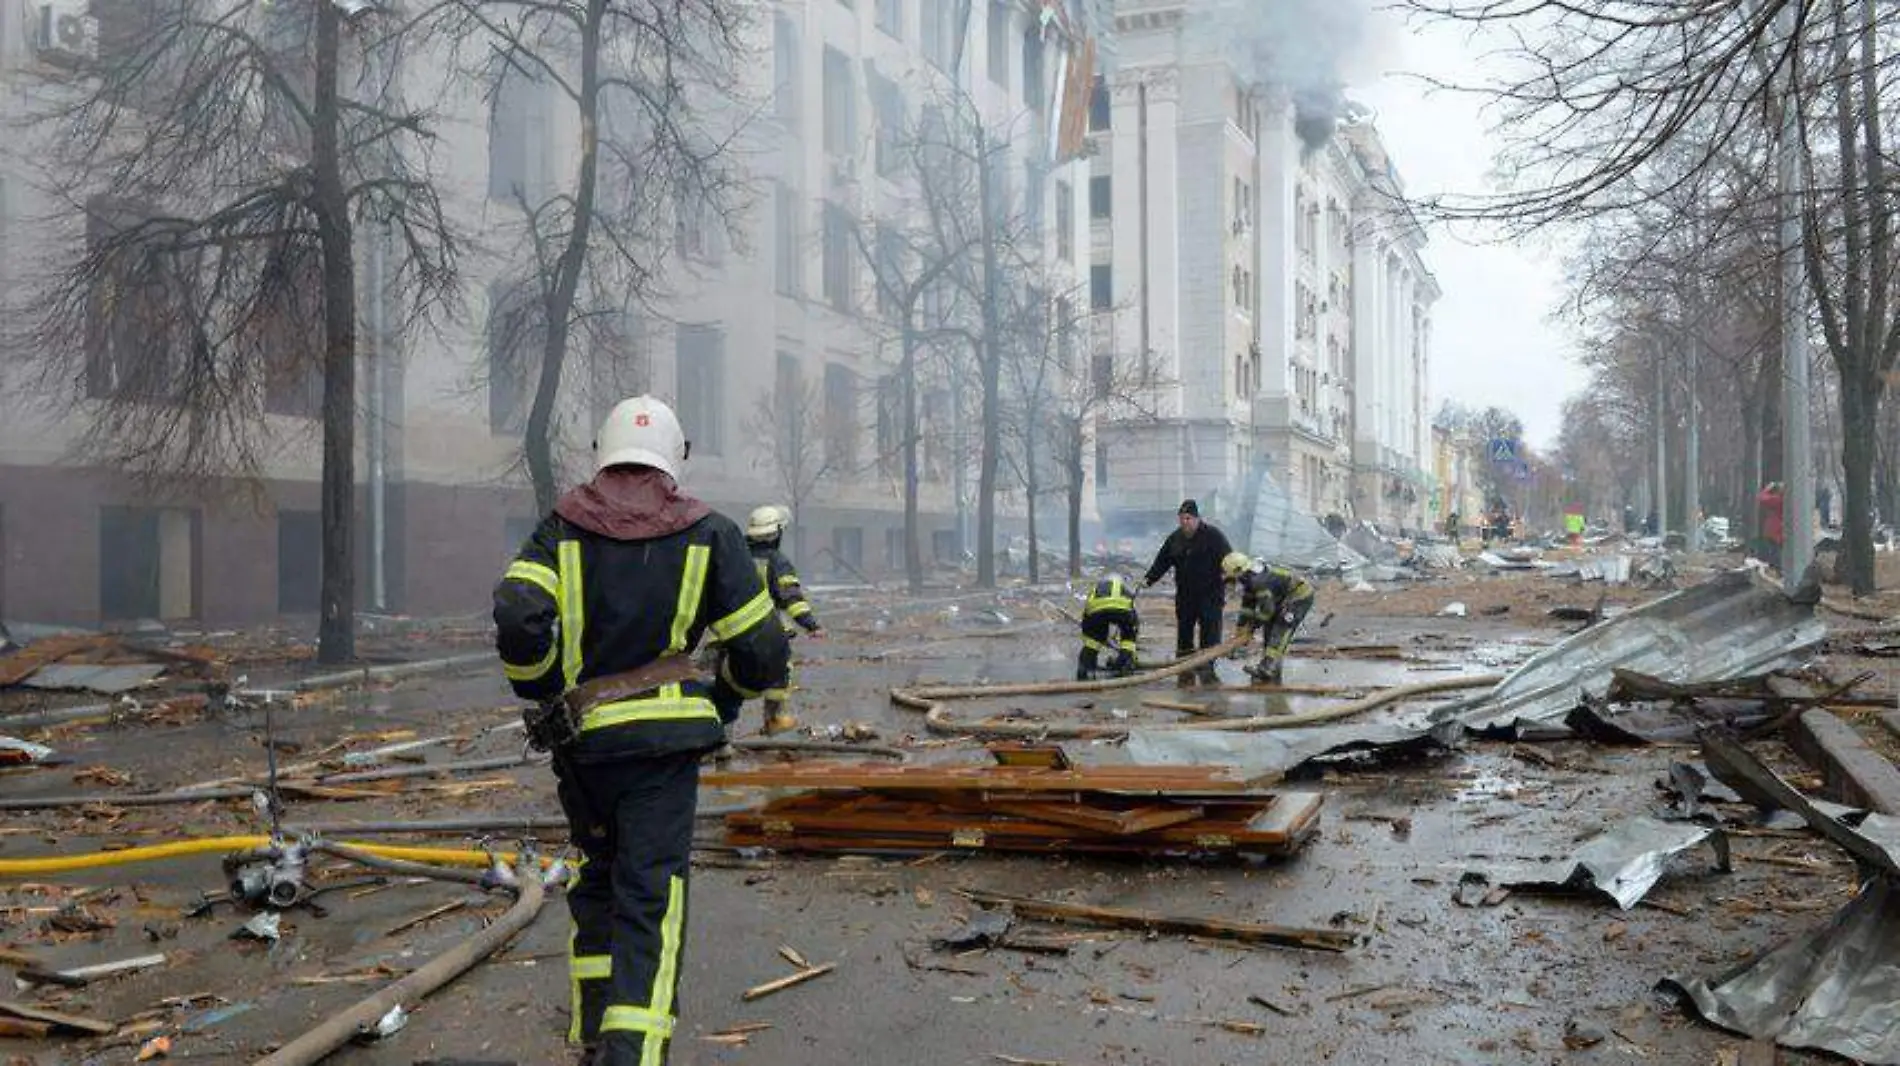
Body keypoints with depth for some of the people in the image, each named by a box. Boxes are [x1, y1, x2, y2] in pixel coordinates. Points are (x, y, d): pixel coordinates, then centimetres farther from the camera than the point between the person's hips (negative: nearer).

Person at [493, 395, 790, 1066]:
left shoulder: (563, 528, 1)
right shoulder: (708, 535, 0)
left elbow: (518, 620, -16)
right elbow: (763, 653, 0)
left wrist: (542, 696, 1)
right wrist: (728, 696, 20)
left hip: (579, 738, 3)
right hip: (665, 740, -2)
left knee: (596, 882, 22)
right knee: (651, 900, -1)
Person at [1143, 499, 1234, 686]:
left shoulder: (1213, 536, -5)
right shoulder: (1174, 539, 10)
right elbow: (1162, 562, 14)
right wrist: (1149, 579, 3)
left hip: (1210, 595, -4)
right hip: (1185, 596, 4)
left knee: (1210, 634, -5)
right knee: (1184, 634, 6)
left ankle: (1206, 671, 2)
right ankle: (1185, 673, 13)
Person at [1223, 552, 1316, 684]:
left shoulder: (1260, 581, -31)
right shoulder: (1248, 580, 1)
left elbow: (1266, 609, -27)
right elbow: (1247, 604, 10)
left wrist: (1252, 627, -15)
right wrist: (1242, 625, 5)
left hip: (1300, 595, -11)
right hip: (1284, 598, 11)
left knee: (1280, 632, -18)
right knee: (1269, 630, 10)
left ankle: (1268, 667, -21)